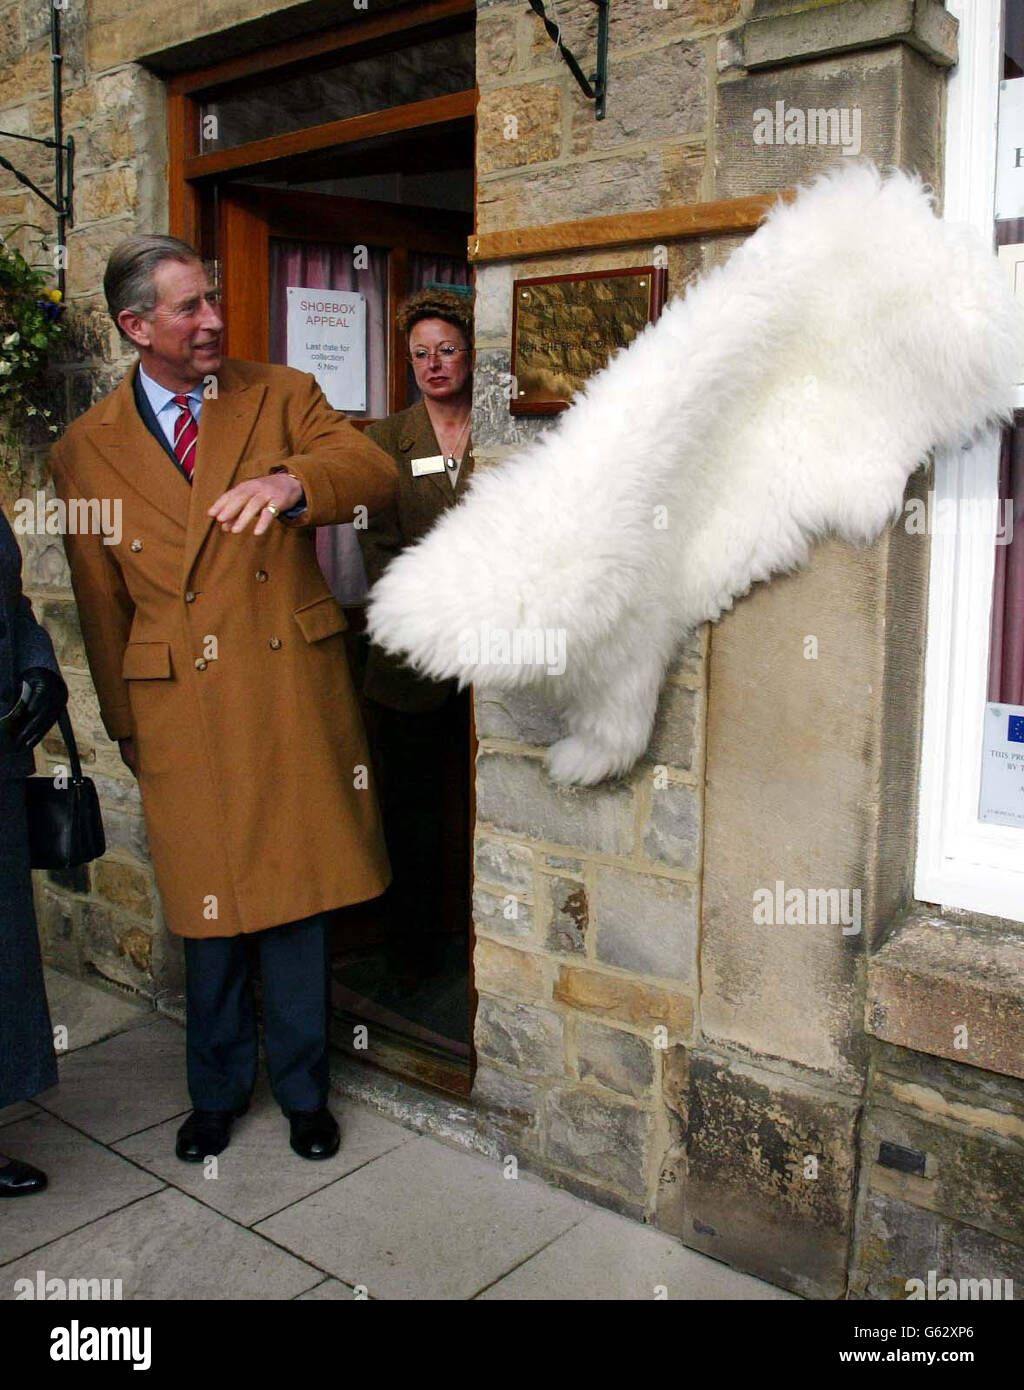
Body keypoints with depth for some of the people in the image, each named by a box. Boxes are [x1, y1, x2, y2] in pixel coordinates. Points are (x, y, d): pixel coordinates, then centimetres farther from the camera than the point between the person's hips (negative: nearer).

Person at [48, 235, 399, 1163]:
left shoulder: (283, 395, 5)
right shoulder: (86, 450, 4)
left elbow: (378, 474, -10)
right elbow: (102, 607, 9)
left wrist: (292, 482, -30)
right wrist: (129, 732, 12)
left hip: (293, 695, 0)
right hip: (183, 714, 0)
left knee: (299, 900, 8)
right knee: (209, 912, 10)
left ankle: (302, 1091, 29)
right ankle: (218, 1091, 34)